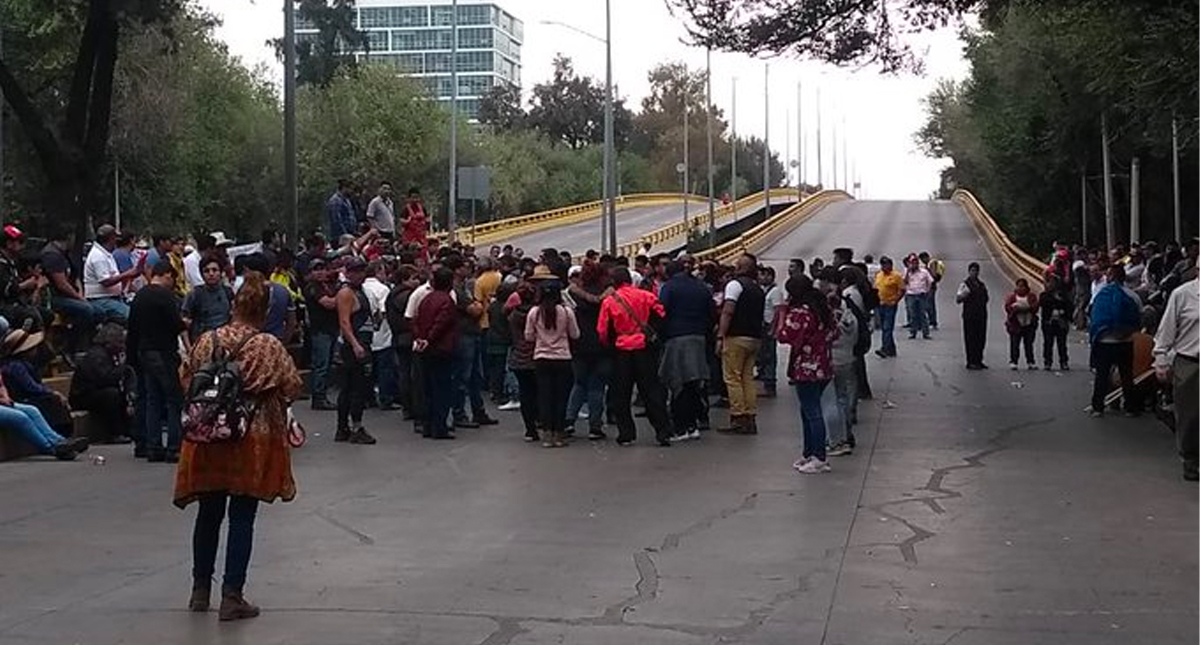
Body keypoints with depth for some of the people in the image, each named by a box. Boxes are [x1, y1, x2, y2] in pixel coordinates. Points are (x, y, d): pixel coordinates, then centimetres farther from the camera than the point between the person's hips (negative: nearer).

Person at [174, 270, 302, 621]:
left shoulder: (207, 341, -3)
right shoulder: (270, 347, -12)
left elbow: (186, 380, 7)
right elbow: (292, 388, -8)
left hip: (209, 438, 3)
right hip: (254, 441, -3)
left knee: (209, 514, 16)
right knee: (242, 518, 3)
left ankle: (200, 590, 27)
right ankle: (232, 597, 4)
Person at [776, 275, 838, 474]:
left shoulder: (800, 312, -17)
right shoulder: (825, 308, 10)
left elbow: (784, 336, -18)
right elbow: (833, 334, 16)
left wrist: (783, 313, -9)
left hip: (806, 369, -9)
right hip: (824, 367, 9)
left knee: (812, 412, -5)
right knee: (808, 411, 18)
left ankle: (819, 459, -3)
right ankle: (808, 454, 25)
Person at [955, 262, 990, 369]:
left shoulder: (981, 285, 16)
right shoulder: (965, 284, -4)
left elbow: (985, 298, 27)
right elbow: (957, 299, -12)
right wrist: (964, 294, -28)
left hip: (981, 315, 6)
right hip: (970, 316, -6)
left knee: (981, 339, 8)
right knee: (971, 339, -4)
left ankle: (978, 360, 18)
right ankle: (971, 362, 2)